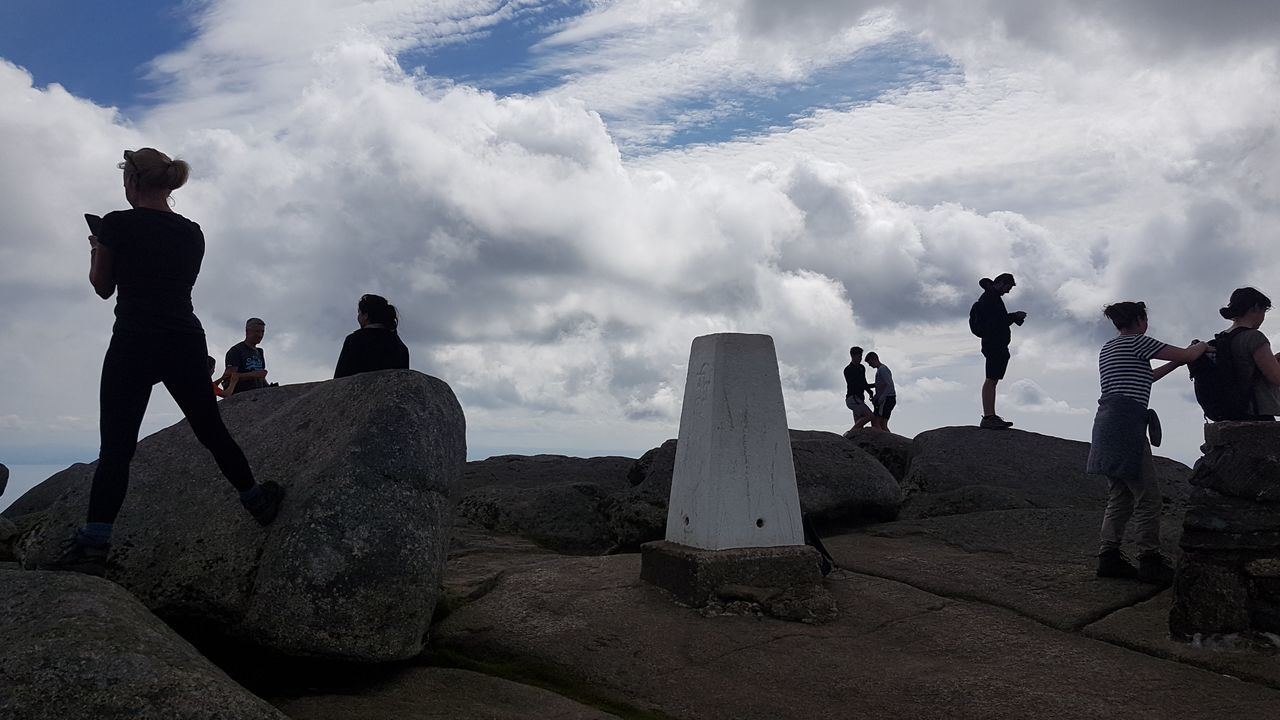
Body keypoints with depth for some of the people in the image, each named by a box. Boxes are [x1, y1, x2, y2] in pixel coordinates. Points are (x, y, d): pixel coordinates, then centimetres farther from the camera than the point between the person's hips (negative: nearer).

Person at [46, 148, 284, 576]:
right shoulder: (192, 233, 8)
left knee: (116, 445, -6)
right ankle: (256, 500, 24)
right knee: (211, 429, 17)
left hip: (134, 343, -4)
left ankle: (93, 545, -13)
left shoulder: (118, 224, -6)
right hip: (186, 342, 4)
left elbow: (103, 287, 5)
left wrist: (96, 250, 25)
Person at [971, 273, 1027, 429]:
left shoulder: (992, 297, 21)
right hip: (994, 344, -11)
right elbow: (996, 321, -21)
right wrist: (1015, 316, -11)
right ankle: (987, 418, -14)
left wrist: (1014, 317, 9)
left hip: (998, 345, 11)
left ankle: (991, 416, 13)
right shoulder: (990, 298, -12)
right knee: (991, 380, -12)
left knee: (993, 380, 10)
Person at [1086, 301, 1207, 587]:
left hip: (1108, 422, 9)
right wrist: (1201, 346, 19)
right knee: (1148, 494, -6)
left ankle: (1110, 558, 7)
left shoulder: (1108, 347, 24)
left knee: (1119, 495, 10)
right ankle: (1150, 560, -5)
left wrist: (1178, 362, 28)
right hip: (1127, 423, -9)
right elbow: (1186, 355, -2)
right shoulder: (1136, 341, -3)